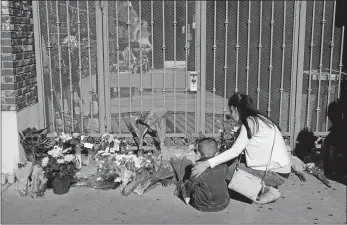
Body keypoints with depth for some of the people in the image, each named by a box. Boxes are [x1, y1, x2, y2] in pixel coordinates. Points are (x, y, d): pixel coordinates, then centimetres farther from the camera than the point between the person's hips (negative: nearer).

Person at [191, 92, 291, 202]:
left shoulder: (250, 121, -14)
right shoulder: (258, 118, 12)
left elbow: (235, 151, -22)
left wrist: (207, 164, -25)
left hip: (277, 174, -9)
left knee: (226, 171, -9)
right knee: (231, 162, 8)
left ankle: (266, 189, -4)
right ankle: (266, 186, 6)